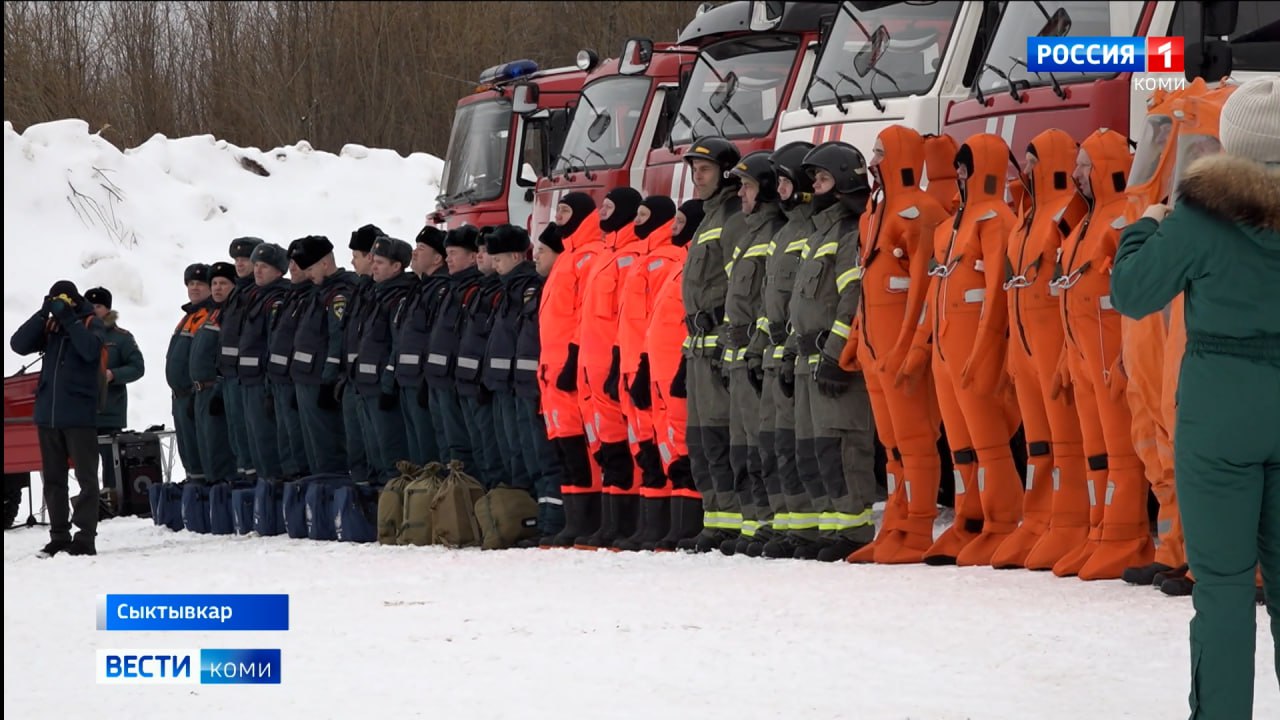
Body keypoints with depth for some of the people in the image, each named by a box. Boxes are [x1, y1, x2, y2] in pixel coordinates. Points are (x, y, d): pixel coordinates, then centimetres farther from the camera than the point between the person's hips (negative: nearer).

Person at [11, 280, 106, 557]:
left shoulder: (91, 323, 0)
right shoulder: (49, 326, 11)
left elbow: (90, 350, -20)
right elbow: (19, 345, -3)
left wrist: (69, 319, -20)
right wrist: (43, 314, -12)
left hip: (79, 415, -5)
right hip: (47, 414, 5)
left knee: (86, 477, -4)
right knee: (53, 479, 8)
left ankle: (85, 536, -4)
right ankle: (59, 536, 14)